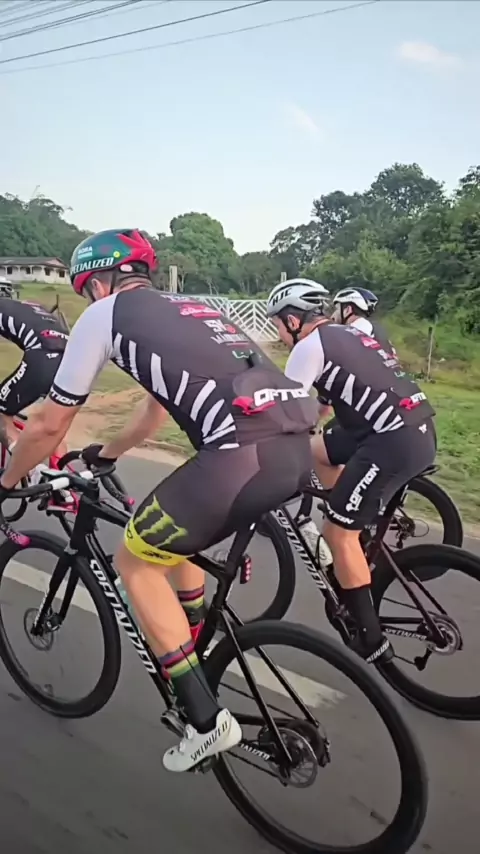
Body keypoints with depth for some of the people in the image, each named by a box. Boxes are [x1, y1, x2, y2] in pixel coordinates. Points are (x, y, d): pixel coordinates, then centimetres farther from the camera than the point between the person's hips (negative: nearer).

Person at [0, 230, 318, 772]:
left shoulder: (103, 315, 12)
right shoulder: (183, 311, 33)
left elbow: (49, 425, 18)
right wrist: (106, 454, 61)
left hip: (243, 453, -8)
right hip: (295, 447, 8)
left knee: (135, 562, 12)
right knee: (173, 533, 30)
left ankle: (207, 722, 15)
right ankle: (197, 654, 45)